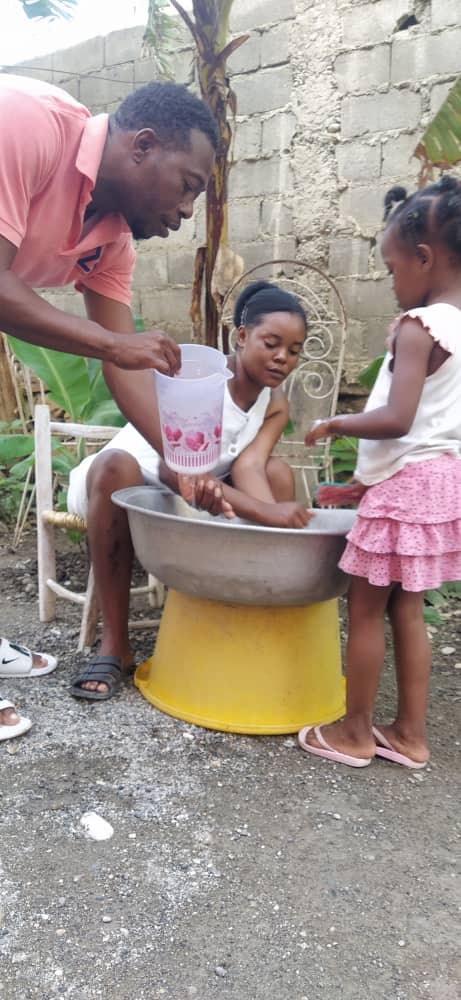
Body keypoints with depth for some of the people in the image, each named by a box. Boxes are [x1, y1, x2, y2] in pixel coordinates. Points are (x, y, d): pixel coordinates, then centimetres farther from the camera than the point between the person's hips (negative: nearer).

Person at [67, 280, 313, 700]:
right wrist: (265, 512, -49)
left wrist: (279, 526, -46)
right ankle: (114, 643, -34)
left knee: (278, 473, -17)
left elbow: (248, 468, -24)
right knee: (116, 464, -39)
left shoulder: (276, 406, -6)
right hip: (122, 481, -4)